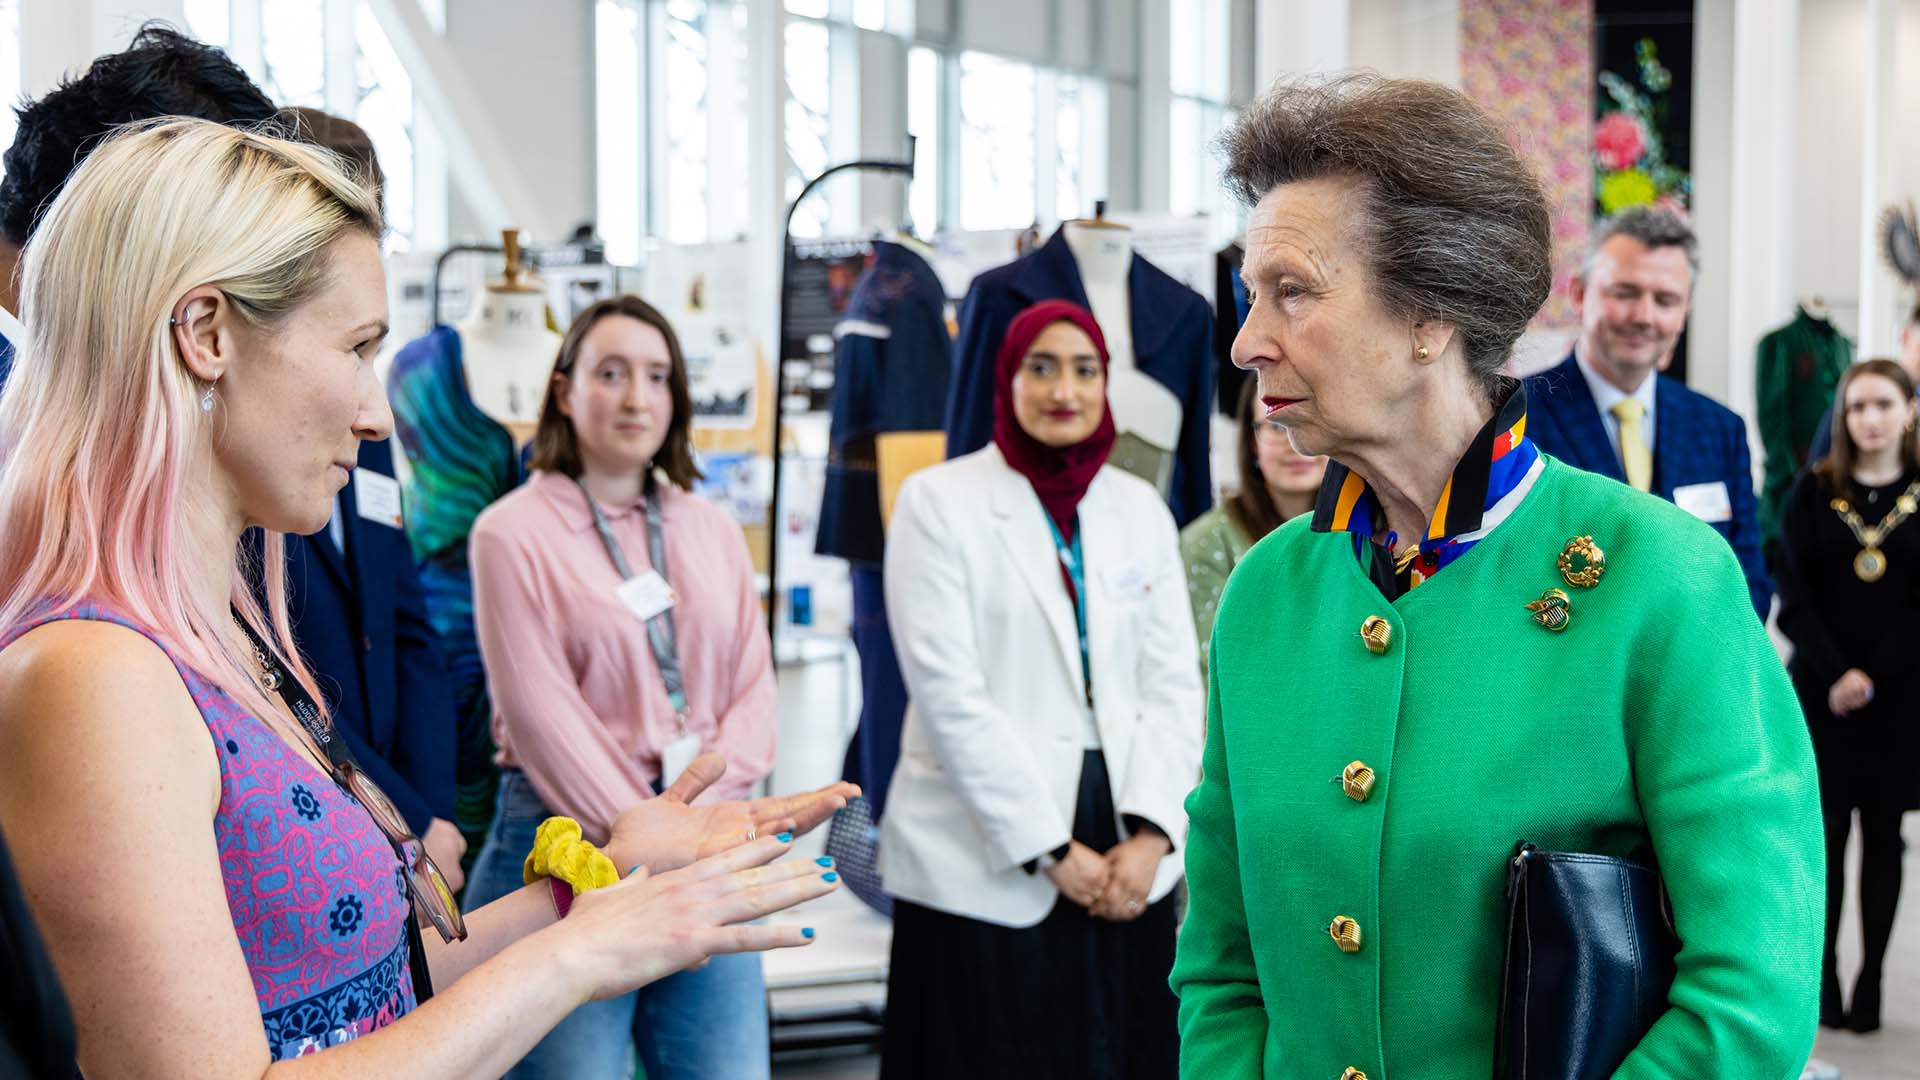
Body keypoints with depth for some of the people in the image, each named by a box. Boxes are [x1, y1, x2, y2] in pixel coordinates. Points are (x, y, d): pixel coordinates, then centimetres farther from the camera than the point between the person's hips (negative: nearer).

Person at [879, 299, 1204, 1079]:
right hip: (986, 868, -4)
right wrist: (1050, 851, -12)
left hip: (1127, 866, 4)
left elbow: (1174, 683, 6)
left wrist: (1150, 832, -8)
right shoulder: (938, 501, -3)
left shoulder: (1140, 508, 10)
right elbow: (948, 693, -10)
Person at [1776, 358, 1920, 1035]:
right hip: (1821, 692, 0)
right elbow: (1794, 600, -2)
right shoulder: (1813, 493, 3)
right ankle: (1823, 981, 7)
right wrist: (1837, 673, -14)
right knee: (1825, 835, 0)